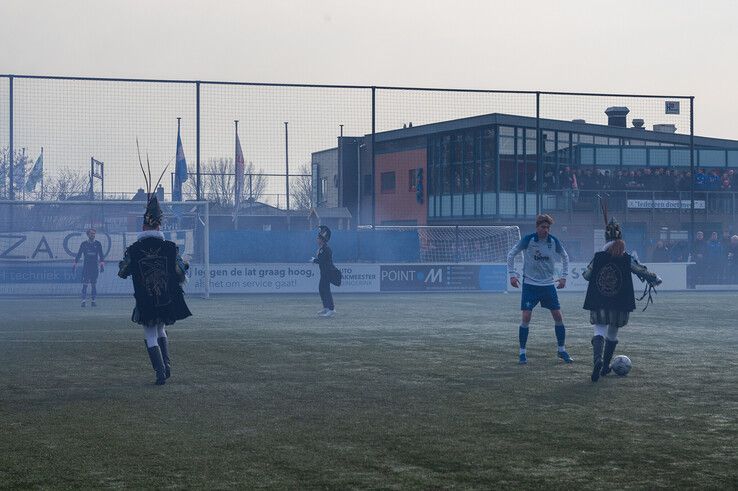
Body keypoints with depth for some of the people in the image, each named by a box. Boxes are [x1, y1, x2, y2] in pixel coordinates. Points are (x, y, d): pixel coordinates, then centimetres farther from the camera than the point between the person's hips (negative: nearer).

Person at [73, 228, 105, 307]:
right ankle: (84, 300, -8)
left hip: (95, 266, 1)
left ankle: (93, 300, 8)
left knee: (94, 284, 3)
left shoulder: (98, 244, 7)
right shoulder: (84, 244, 5)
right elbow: (79, 254, 6)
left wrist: (102, 262, -10)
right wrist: (75, 263, -1)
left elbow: (101, 255, 5)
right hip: (86, 266, -1)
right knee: (85, 284, -7)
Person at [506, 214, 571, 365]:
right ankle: (522, 353, 1)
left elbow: (564, 257, 17)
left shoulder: (554, 241, -1)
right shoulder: (528, 240, -10)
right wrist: (512, 274, -5)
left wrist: (564, 276, 11)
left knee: (558, 316, 0)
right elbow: (511, 254, 1)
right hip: (530, 284, -3)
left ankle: (562, 350, 15)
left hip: (548, 284, 3)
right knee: (526, 317, -10)